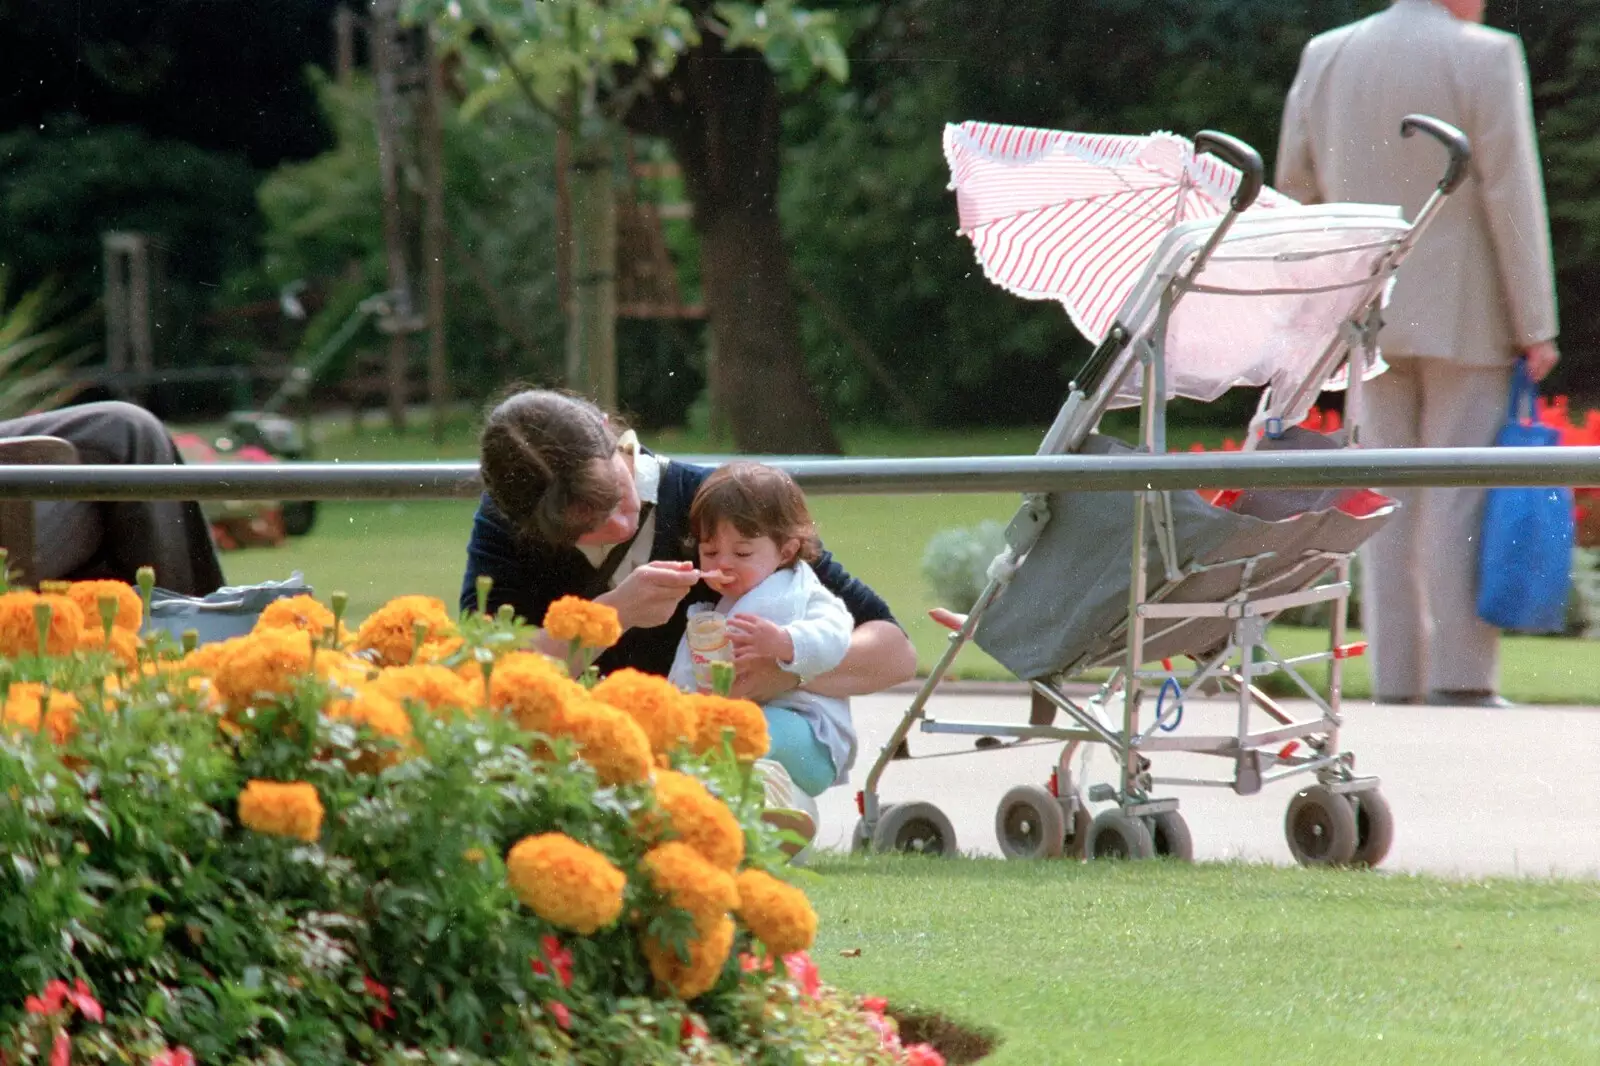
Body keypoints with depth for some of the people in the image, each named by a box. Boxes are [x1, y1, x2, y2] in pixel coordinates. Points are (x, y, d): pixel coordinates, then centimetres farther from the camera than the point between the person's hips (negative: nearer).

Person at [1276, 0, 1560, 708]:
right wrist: (1535, 326, -7)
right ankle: (1460, 677, -6)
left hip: (1370, 315, 4)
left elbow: (1297, 187, 11)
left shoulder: (1326, 57, 5)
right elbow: (1513, 198, -10)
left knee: (1388, 504, 7)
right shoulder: (1486, 58, -8)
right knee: (1461, 501, -2)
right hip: (1464, 317, -4)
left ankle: (1396, 678, 5)